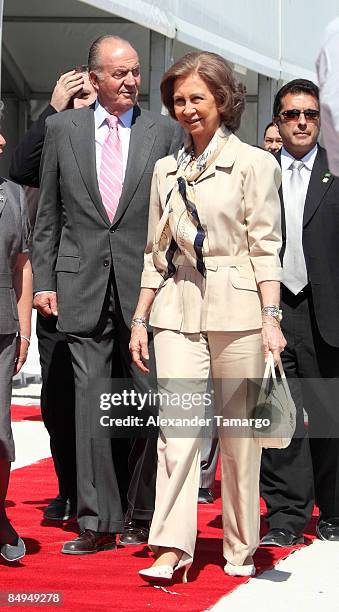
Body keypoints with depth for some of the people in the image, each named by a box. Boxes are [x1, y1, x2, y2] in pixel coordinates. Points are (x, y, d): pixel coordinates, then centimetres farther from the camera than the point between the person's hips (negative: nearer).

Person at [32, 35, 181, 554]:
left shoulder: (163, 131, 6)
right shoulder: (62, 128, 8)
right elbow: (47, 213, 10)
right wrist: (43, 279, 4)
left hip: (146, 285, 0)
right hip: (83, 285, 1)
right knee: (90, 403, 0)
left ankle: (143, 515, 17)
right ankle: (98, 522, 5)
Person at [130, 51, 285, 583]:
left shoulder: (253, 164, 0)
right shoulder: (166, 170, 14)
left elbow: (265, 247, -3)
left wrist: (270, 318, -11)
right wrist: (140, 319, 13)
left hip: (237, 309, -3)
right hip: (178, 311, 3)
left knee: (239, 433, 4)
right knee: (177, 427, -9)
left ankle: (240, 549, 15)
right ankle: (172, 547, -10)